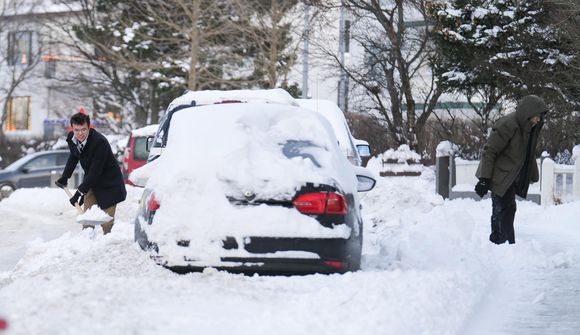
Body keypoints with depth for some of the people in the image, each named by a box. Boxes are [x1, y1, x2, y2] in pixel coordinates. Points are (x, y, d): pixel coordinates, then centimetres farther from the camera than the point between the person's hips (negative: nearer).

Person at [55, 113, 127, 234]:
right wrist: (64, 177, 14)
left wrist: (80, 192, -28)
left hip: (108, 184, -7)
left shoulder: (100, 142, -31)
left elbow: (95, 171, -30)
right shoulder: (72, 138, -7)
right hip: (91, 182, 7)